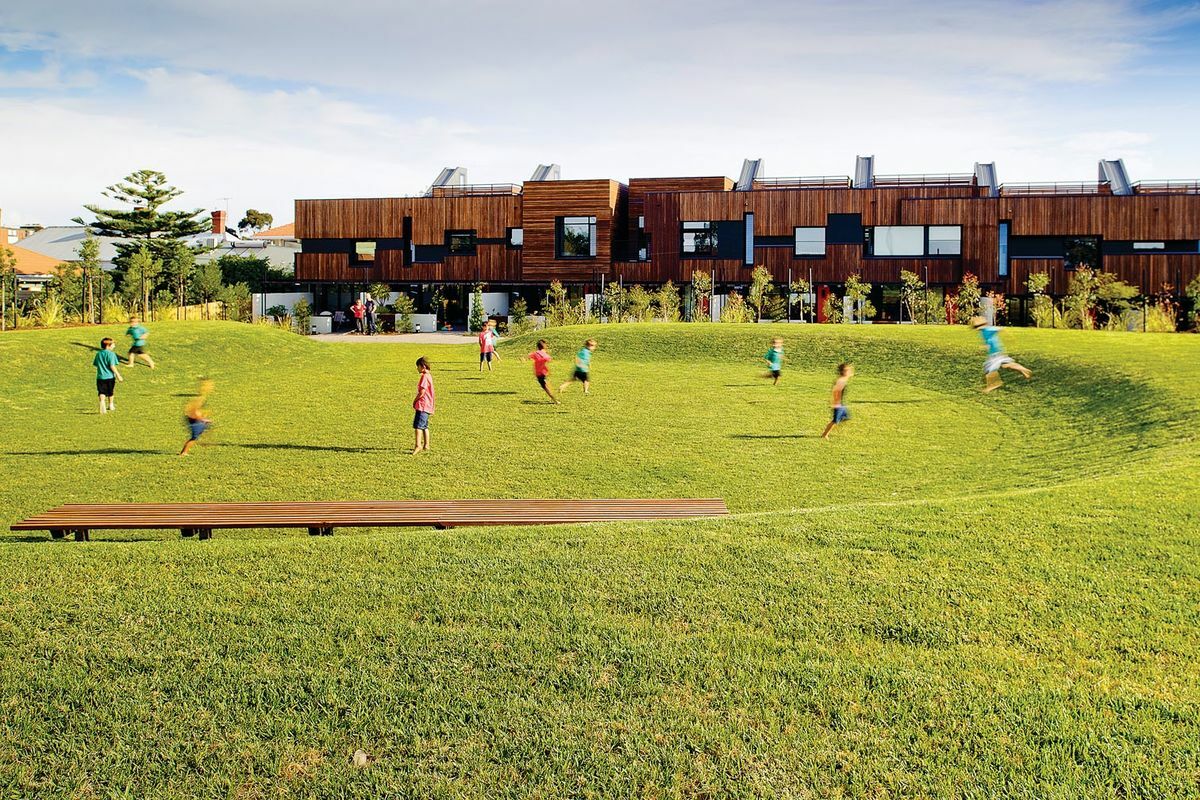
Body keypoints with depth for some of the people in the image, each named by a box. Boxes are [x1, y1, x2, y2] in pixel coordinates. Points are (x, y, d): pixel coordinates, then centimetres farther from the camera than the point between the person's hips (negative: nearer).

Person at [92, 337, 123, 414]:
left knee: (102, 392, -1)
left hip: (100, 377, 3)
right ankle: (111, 405, 31)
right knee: (110, 393, 16)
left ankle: (102, 404, -24)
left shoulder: (98, 354, 7)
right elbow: (112, 366, -17)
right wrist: (118, 375, -13)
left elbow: (95, 364, 15)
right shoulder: (111, 354, -11)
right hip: (110, 377, -3)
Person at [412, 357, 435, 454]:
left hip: (422, 405, -11)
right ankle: (426, 446, 23)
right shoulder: (429, 375, 16)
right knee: (424, 426, 17)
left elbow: (422, 392, -20)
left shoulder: (425, 376, -15)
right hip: (428, 406, 11)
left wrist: (414, 400, -6)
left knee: (417, 425, -14)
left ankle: (418, 445, -19)